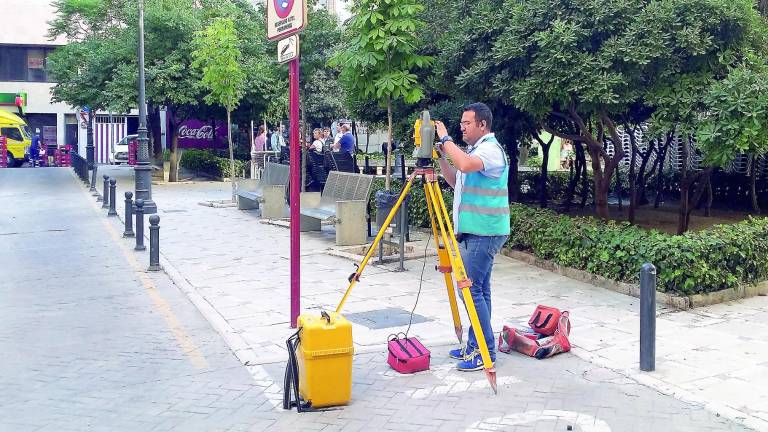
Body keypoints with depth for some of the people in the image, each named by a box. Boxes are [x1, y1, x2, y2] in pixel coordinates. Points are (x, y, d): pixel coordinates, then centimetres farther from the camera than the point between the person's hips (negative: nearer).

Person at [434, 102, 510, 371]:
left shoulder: (490, 149, -12)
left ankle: (485, 352, -5)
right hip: (476, 231, 10)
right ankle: (475, 346, 18)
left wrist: (446, 139, -20)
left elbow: (465, 165, -32)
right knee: (479, 290, 12)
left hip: (483, 233, -10)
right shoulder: (475, 150, 20)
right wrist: (441, 156, 11)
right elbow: (455, 181, 23)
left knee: (471, 289, -10)